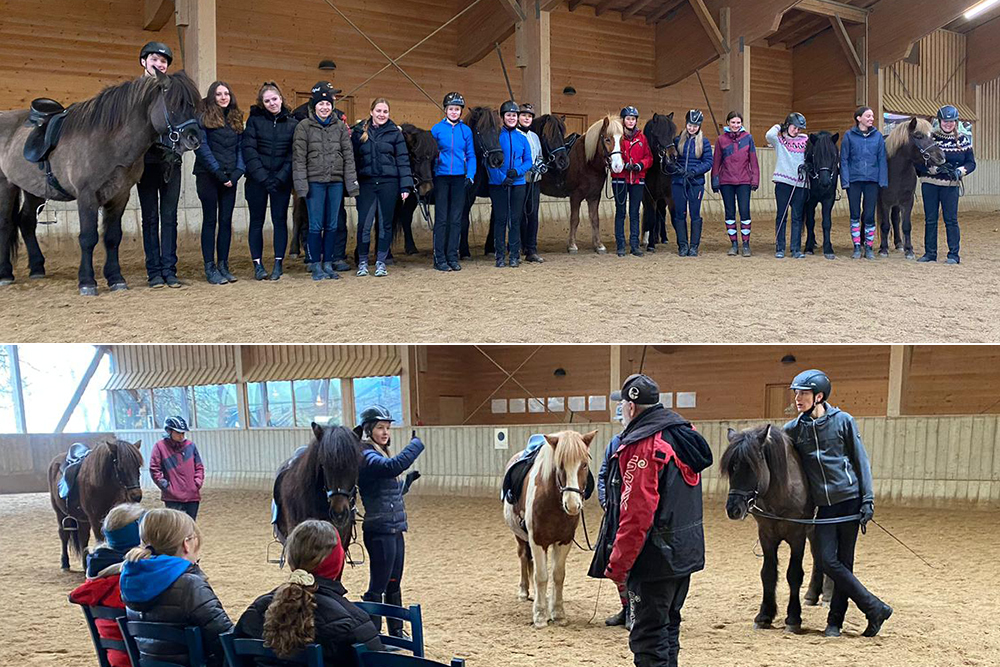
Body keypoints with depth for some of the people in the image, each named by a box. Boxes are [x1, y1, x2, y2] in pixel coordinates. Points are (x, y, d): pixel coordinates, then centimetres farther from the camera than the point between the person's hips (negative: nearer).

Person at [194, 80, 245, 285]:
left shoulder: (236, 119, 13)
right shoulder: (203, 119, -3)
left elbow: (240, 147, 11)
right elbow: (202, 147, -9)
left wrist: (237, 172, -4)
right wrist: (219, 172, -14)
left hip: (229, 178, 5)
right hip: (208, 176, -4)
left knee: (226, 221, 5)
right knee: (210, 220, -1)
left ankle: (223, 265, 11)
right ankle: (210, 268, 1)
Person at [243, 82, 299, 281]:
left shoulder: (292, 123, 5)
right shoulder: (255, 120, 3)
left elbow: (293, 154, 0)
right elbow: (248, 150, -5)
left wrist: (280, 177, -12)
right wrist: (262, 177, -14)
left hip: (281, 181, 0)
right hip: (257, 180, 0)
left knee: (280, 220, 2)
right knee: (257, 221, 3)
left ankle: (278, 264, 7)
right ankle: (258, 265, 9)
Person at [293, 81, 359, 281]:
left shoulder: (340, 126, 7)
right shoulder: (304, 126, -1)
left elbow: (348, 156, 7)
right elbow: (299, 158, -3)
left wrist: (351, 183, 1)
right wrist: (301, 184, -10)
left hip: (336, 182, 3)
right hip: (314, 182, -3)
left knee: (332, 225, 7)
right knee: (316, 225, -2)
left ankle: (328, 264, 16)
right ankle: (316, 266, 6)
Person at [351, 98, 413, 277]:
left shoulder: (395, 133, 4)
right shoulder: (359, 132, 7)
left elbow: (403, 160, 1)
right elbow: (353, 157, 8)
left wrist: (405, 186, -6)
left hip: (388, 183, 0)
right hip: (366, 183, 0)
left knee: (385, 224, 5)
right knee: (364, 224, -2)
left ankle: (380, 262, 15)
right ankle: (362, 262, 10)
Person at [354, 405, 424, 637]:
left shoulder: (379, 454, 16)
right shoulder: (366, 456, -15)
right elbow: (394, 466, -35)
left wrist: (410, 479, 11)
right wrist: (416, 444, -25)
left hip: (394, 530, 10)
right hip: (380, 531, -10)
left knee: (393, 584, 18)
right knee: (378, 587, -5)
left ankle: (396, 632, 28)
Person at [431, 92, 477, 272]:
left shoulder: (466, 130, 6)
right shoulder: (437, 129, 0)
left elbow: (471, 155, 8)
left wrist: (470, 175, -5)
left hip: (459, 179, 2)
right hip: (441, 177, -2)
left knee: (456, 219, 5)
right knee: (441, 219, -1)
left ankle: (452, 257, 12)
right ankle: (439, 258, 3)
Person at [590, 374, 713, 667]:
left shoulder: (642, 446, -20)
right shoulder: (684, 435, 9)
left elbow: (635, 514, -23)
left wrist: (617, 565, -17)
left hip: (655, 557, -9)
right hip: (687, 552, 9)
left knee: (648, 637, -3)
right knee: (668, 626, 21)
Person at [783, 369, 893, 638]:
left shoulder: (843, 421, -3)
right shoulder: (794, 429, 5)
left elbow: (861, 460, 0)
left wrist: (868, 500, -6)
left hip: (849, 500, -3)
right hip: (824, 505, 4)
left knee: (844, 562, 2)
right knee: (829, 562, -6)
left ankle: (835, 620, 14)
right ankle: (875, 609, 7)